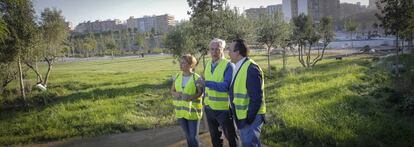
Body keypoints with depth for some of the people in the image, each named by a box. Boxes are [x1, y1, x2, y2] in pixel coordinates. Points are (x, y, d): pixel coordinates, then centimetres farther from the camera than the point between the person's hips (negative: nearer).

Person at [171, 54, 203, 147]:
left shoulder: (196, 78, -11)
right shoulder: (178, 76, 6)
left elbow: (200, 92, -14)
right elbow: (172, 90, 10)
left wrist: (191, 97, -29)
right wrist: (176, 94, -11)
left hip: (193, 111, -5)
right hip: (181, 111, 5)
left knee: (194, 137, -1)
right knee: (188, 136, 16)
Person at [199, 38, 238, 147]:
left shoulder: (228, 65, -16)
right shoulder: (208, 64, 7)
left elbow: (226, 86, -26)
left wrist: (206, 83, -27)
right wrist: (205, 101, 14)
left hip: (224, 108, -7)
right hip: (209, 108, 7)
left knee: (230, 136, 9)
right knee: (214, 137, 21)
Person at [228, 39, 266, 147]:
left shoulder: (251, 68, -22)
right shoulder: (239, 67, 9)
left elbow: (256, 98, -24)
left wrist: (249, 118, -20)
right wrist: (234, 112, 14)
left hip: (250, 117, -10)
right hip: (242, 116, 10)